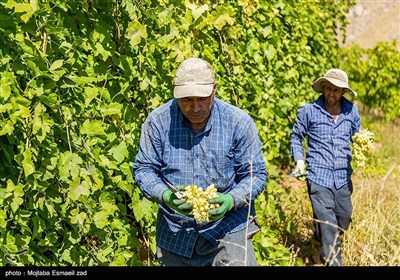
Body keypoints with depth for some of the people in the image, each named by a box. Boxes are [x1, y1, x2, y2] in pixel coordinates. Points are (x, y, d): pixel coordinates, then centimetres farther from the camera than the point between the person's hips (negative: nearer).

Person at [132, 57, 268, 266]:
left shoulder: (239, 122, -10)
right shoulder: (158, 121, -8)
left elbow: (255, 174, -5)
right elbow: (142, 169, -2)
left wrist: (231, 200, -24)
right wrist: (165, 196, -22)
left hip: (228, 228, -1)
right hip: (174, 233, 2)